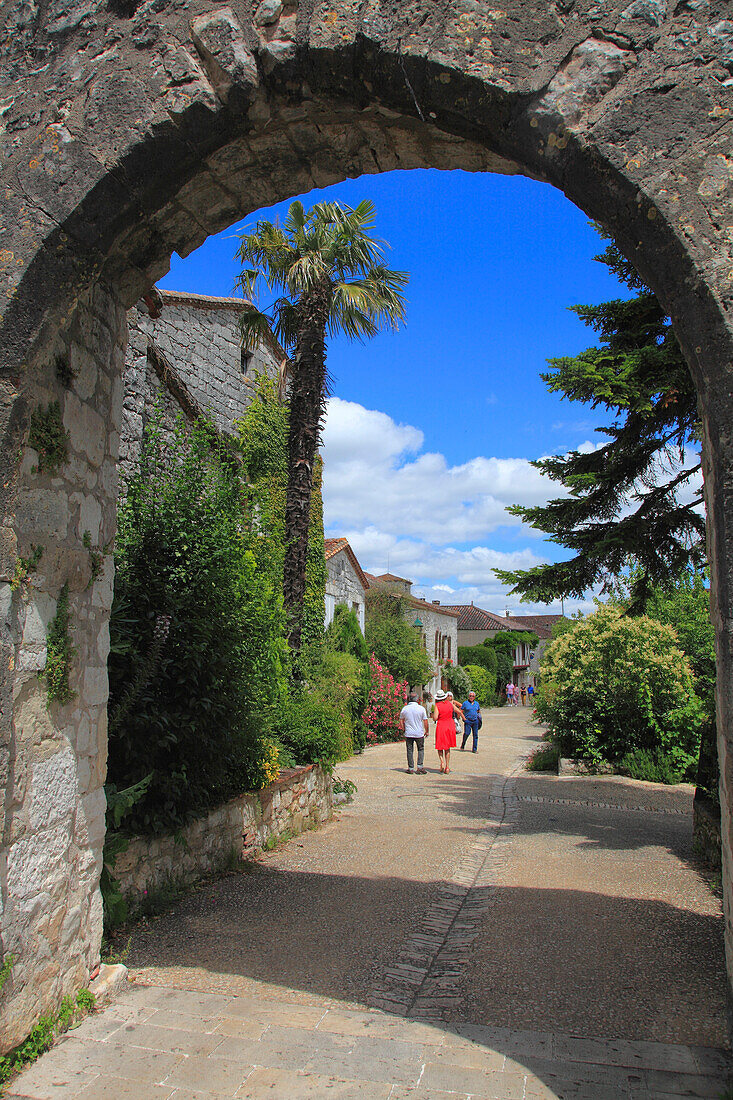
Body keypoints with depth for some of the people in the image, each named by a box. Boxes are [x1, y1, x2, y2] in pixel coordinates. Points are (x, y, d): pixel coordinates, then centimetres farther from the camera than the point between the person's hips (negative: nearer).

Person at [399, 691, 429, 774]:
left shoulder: (404, 709, -1)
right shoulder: (421, 709, -7)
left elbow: (401, 721, 5)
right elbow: (425, 721, -5)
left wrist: (404, 730, 17)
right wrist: (426, 731, 8)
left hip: (408, 733, 1)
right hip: (419, 733, -1)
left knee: (410, 751, 9)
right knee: (421, 750, 13)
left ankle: (411, 768, 10)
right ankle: (420, 766, 3)